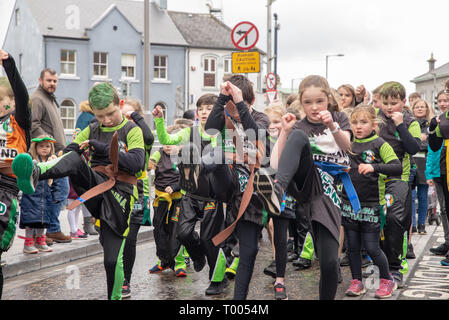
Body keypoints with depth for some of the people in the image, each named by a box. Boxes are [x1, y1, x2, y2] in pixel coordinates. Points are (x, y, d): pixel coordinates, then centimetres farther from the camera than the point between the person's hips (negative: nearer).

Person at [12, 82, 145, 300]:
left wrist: (102, 149, -14)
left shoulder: (132, 130, 5)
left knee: (113, 259, -7)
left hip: (119, 194, -2)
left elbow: (137, 162, -11)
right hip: (94, 183, 3)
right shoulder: (92, 130, 18)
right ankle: (35, 173, -56)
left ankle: (115, 297, 13)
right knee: (73, 159, -29)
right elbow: (69, 151, 12)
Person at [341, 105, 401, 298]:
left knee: (372, 247, -1)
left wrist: (374, 167, -30)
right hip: (349, 203, 5)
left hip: (371, 205, -4)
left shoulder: (380, 145, -6)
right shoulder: (348, 145, 8)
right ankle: (357, 282, 23)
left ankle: (387, 280, 20)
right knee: (352, 246, 9)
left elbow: (397, 168, -18)